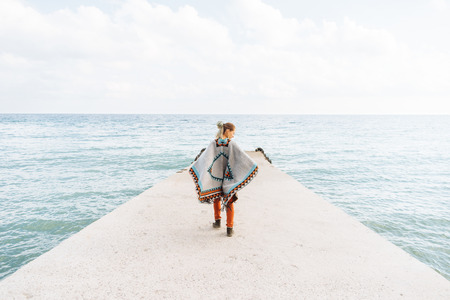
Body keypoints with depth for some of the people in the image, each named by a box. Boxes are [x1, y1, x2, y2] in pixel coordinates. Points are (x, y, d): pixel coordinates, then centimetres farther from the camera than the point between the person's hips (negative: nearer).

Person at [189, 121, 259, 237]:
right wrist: (253, 166, -9)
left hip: (216, 177, 2)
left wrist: (193, 167, -7)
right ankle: (229, 228, 8)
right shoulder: (232, 144, -13)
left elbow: (204, 157, -11)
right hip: (229, 178, -2)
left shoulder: (213, 143, -7)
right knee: (229, 202, 10)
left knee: (216, 198, 25)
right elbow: (242, 156, -16)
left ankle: (217, 221, 33)